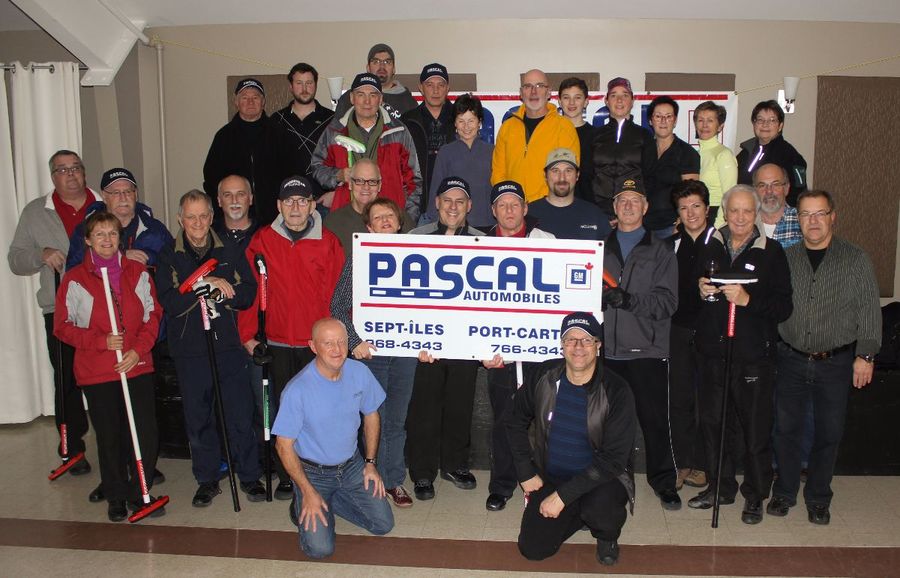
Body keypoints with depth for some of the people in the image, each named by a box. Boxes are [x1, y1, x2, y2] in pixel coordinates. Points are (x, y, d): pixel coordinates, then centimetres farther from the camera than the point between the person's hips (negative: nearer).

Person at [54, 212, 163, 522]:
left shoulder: (138, 272, 5)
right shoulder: (75, 279, -2)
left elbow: (153, 314, 7)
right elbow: (63, 326, 0)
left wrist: (138, 349, -8)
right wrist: (101, 341, -14)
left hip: (138, 366, 2)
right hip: (97, 372, -2)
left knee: (147, 434, -1)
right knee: (110, 437, 7)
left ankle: (139, 492, 19)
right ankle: (116, 497, 25)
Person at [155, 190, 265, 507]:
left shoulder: (230, 252, 8)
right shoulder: (169, 257, 3)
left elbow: (249, 293, 2)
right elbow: (170, 302, -10)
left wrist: (226, 291, -15)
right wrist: (208, 286, -18)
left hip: (230, 347, 0)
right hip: (190, 350, 0)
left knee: (240, 415, 3)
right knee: (198, 418, 8)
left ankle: (249, 475, 18)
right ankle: (207, 480, 23)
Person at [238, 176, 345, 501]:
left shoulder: (328, 242, 1)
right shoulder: (262, 241, 3)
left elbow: (337, 293, -1)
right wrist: (248, 334, 1)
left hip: (318, 343, -1)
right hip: (278, 343, 1)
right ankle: (286, 477, 20)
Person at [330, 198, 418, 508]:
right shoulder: (358, 259, -2)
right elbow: (338, 307, -3)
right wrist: (354, 341, -12)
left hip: (405, 351, 2)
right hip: (371, 351, -2)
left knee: (397, 420, 12)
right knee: (375, 419, 4)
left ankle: (395, 480, 25)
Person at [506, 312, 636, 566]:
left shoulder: (616, 391, -18)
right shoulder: (545, 376, -7)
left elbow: (613, 459, -21)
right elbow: (515, 421, 8)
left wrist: (562, 496, -24)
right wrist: (526, 473, 1)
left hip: (599, 479, -3)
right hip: (549, 478, 3)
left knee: (601, 512, -35)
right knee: (533, 549, -8)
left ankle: (607, 536, 4)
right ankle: (576, 515, 22)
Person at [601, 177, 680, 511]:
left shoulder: (660, 252, 8)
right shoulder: (601, 249, 15)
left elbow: (667, 302, -4)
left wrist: (629, 299, -18)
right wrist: (599, 298, -7)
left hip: (647, 351, -2)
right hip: (607, 349, 2)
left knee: (655, 419, 1)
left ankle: (663, 481, 17)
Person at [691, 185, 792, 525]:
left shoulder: (771, 252, -3)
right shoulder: (709, 249, 9)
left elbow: (784, 307, -8)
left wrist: (749, 299, -22)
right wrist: (700, 291, -3)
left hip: (754, 355, -4)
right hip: (713, 353, 4)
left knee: (756, 428, 2)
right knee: (713, 423, 11)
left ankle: (755, 495, 19)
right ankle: (719, 486, 29)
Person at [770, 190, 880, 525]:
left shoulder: (855, 260, 0)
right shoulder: (786, 258, 6)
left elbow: (869, 312, -1)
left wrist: (865, 355, -6)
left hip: (836, 362, -1)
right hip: (791, 359, 2)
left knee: (829, 432, 7)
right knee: (786, 428, 8)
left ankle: (818, 498, 23)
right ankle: (784, 492, 24)